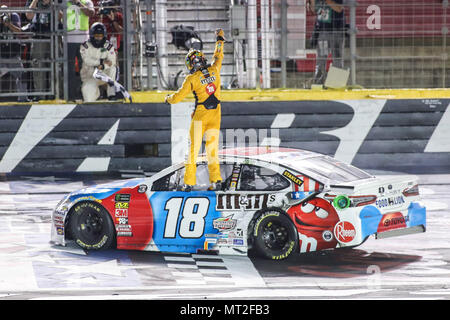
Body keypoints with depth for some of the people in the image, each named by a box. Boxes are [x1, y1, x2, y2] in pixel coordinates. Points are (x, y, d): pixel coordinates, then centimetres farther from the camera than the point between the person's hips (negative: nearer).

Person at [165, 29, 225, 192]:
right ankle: (216, 180, 1)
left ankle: (189, 182, 2)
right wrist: (220, 39, 37)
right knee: (212, 148, 8)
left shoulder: (191, 78, -10)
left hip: (200, 115, -4)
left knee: (194, 148, 2)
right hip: (215, 115, 4)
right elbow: (218, 56, 21)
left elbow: (178, 97, -7)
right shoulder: (214, 70, 1)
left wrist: (168, 99, 16)